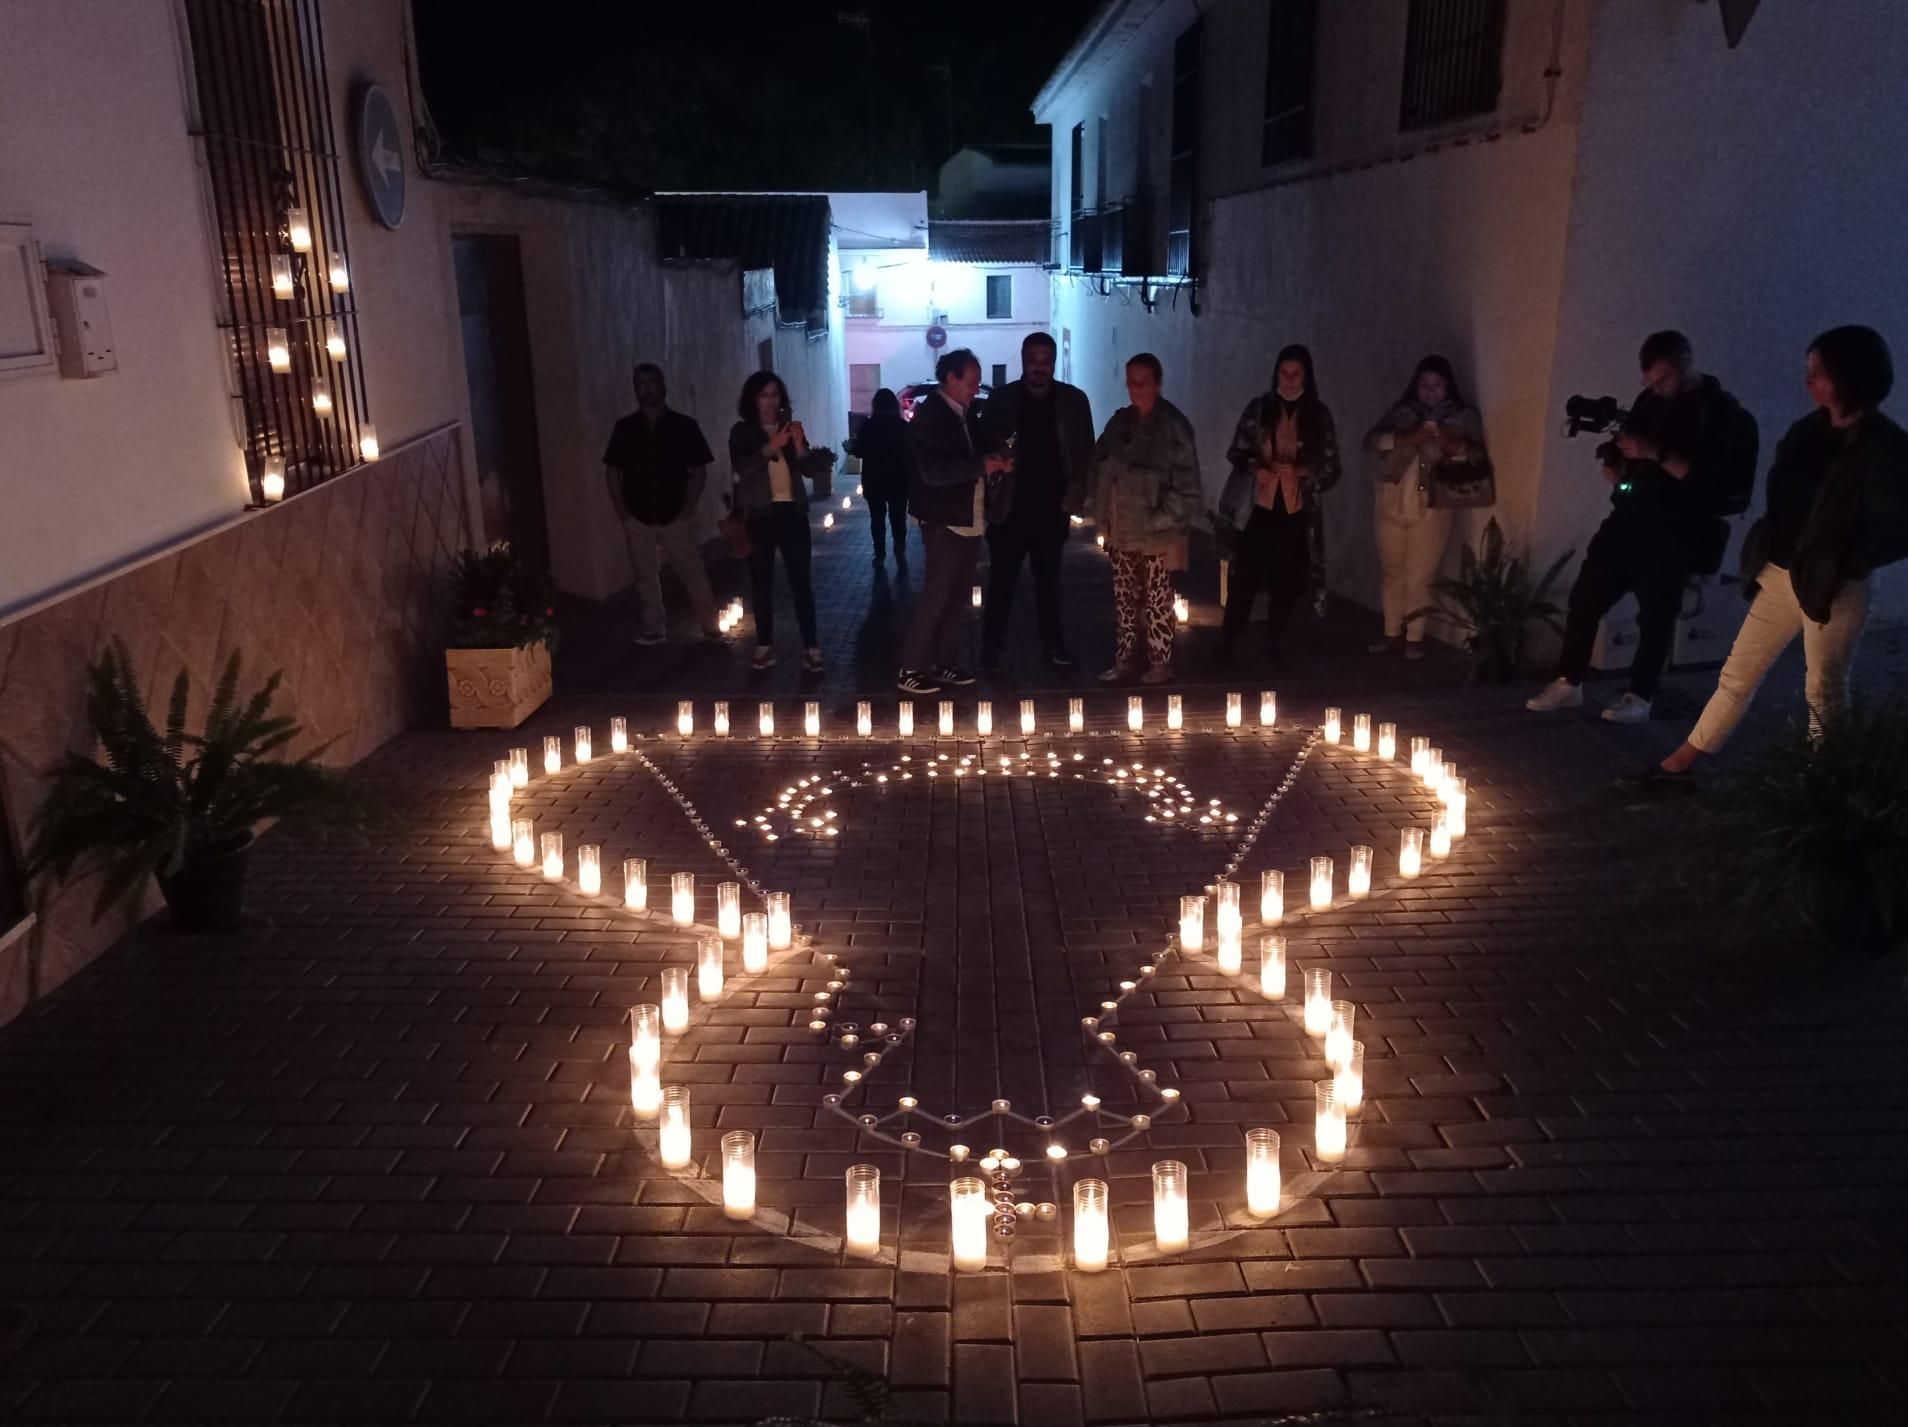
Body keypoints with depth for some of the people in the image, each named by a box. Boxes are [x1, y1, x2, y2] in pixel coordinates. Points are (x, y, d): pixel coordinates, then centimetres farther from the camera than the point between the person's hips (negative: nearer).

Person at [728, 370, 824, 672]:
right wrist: (771, 447, -26)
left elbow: (810, 470, 1)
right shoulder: (742, 432, 2)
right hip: (758, 514, -1)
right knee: (762, 582, 3)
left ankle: (811, 647, -2)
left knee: (801, 580, -3)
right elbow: (741, 467, -15)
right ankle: (764, 645, 12)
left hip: (792, 511, 1)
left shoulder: (790, 427, 10)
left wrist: (799, 446, -17)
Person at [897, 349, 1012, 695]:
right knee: (936, 595, -7)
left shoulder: (966, 415, 12)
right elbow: (934, 472, -22)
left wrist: (995, 462, 1)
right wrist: (982, 466, -21)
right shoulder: (929, 415, -12)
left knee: (958, 596, 11)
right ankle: (910, 670, -1)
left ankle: (945, 663, 20)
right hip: (945, 521, -8)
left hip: (969, 519, 8)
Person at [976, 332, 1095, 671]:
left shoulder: (1073, 401, 3)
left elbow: (1085, 452, 6)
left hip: (1052, 509, 1)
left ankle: (1053, 644, 19)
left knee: (1049, 580, 12)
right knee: (1001, 580, 4)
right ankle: (991, 647, 11)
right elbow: (983, 450, 1)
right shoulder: (1000, 400, 0)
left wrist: (1077, 490, -7)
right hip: (1009, 508, -1)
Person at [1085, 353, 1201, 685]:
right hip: (1122, 529, 6)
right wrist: (1101, 511, 4)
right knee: (1124, 598, 11)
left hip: (1157, 532, -6)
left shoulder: (1173, 424, -9)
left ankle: (1160, 662, 12)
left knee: (1157, 601, 2)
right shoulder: (1120, 421, 8)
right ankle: (1125, 660, 21)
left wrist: (1162, 520, -16)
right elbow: (1098, 465, 14)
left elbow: (1187, 482, -12)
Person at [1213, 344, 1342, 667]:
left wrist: (1304, 471, -16)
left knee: (1286, 584, 4)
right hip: (1258, 508, -1)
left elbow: (1331, 467, 3)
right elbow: (1236, 453, 3)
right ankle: (1226, 647, 3)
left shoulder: (1319, 414, 4)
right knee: (1244, 580, -5)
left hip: (1296, 513, 1)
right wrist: (1258, 466, -18)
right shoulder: (1258, 408, 3)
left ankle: (1272, 649, 18)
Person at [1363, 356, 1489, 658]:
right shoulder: (1401, 412, 8)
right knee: (1391, 572, 10)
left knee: (1419, 578, -2)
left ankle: (1415, 638, 10)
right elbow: (1371, 440, -6)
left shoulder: (1464, 416, 4)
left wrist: (1452, 444, -25)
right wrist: (1407, 438, -22)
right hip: (1392, 505, 3)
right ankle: (1392, 633, 21)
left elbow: (1478, 456, -5)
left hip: (1432, 508, -2)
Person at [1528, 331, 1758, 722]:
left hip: (1675, 532, -6)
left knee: (1656, 613, 0)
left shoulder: (1723, 413, -8)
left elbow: (1709, 478, -18)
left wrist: (1657, 454, -26)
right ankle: (1569, 682, 12)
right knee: (1585, 596, 3)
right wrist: (1615, 465, -1)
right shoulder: (1651, 401, 11)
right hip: (1628, 518, 6)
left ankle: (1640, 696, 13)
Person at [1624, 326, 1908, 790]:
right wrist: (1767, 551, 2)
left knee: (1823, 692, 8)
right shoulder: (1811, 429, 5)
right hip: (1780, 575, 6)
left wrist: (1838, 560, -17)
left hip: (1834, 589, -6)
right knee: (1737, 673, 12)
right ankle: (1678, 766, 19)